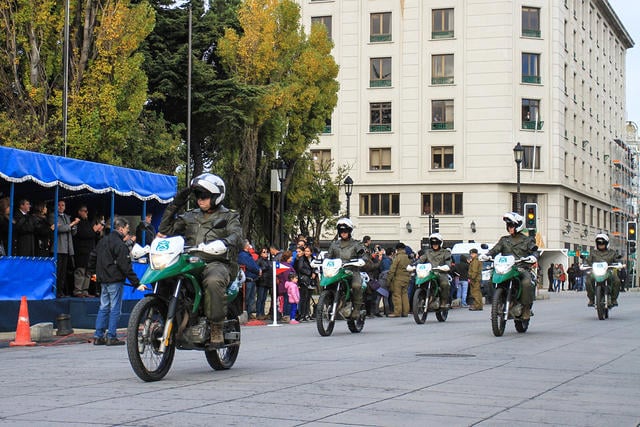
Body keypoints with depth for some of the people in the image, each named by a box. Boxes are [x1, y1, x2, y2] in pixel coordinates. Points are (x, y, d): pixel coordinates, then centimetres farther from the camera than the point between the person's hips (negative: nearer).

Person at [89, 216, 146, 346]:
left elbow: (93, 256, 20)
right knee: (115, 309, -2)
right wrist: (137, 283, -18)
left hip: (103, 280, 8)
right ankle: (111, 337, -1)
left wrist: (94, 272, 34)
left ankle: (98, 336, 12)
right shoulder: (120, 245, -15)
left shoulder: (103, 241, 11)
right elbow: (126, 267, -19)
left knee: (103, 307, 12)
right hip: (115, 280, -8)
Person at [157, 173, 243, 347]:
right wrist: (174, 206, 17)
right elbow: (166, 229, 23)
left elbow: (237, 236, -8)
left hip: (217, 263, -5)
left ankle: (216, 327, -31)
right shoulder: (190, 217, 26)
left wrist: (224, 243, -32)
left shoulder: (229, 217, 12)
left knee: (213, 280, -39)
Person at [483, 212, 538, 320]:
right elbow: (496, 249, 12)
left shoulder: (527, 240, 12)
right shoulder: (504, 240, 22)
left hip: (522, 268, -3)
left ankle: (526, 309, -23)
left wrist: (533, 257, -22)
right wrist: (487, 255, -8)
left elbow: (534, 251, 2)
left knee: (526, 283, -34)